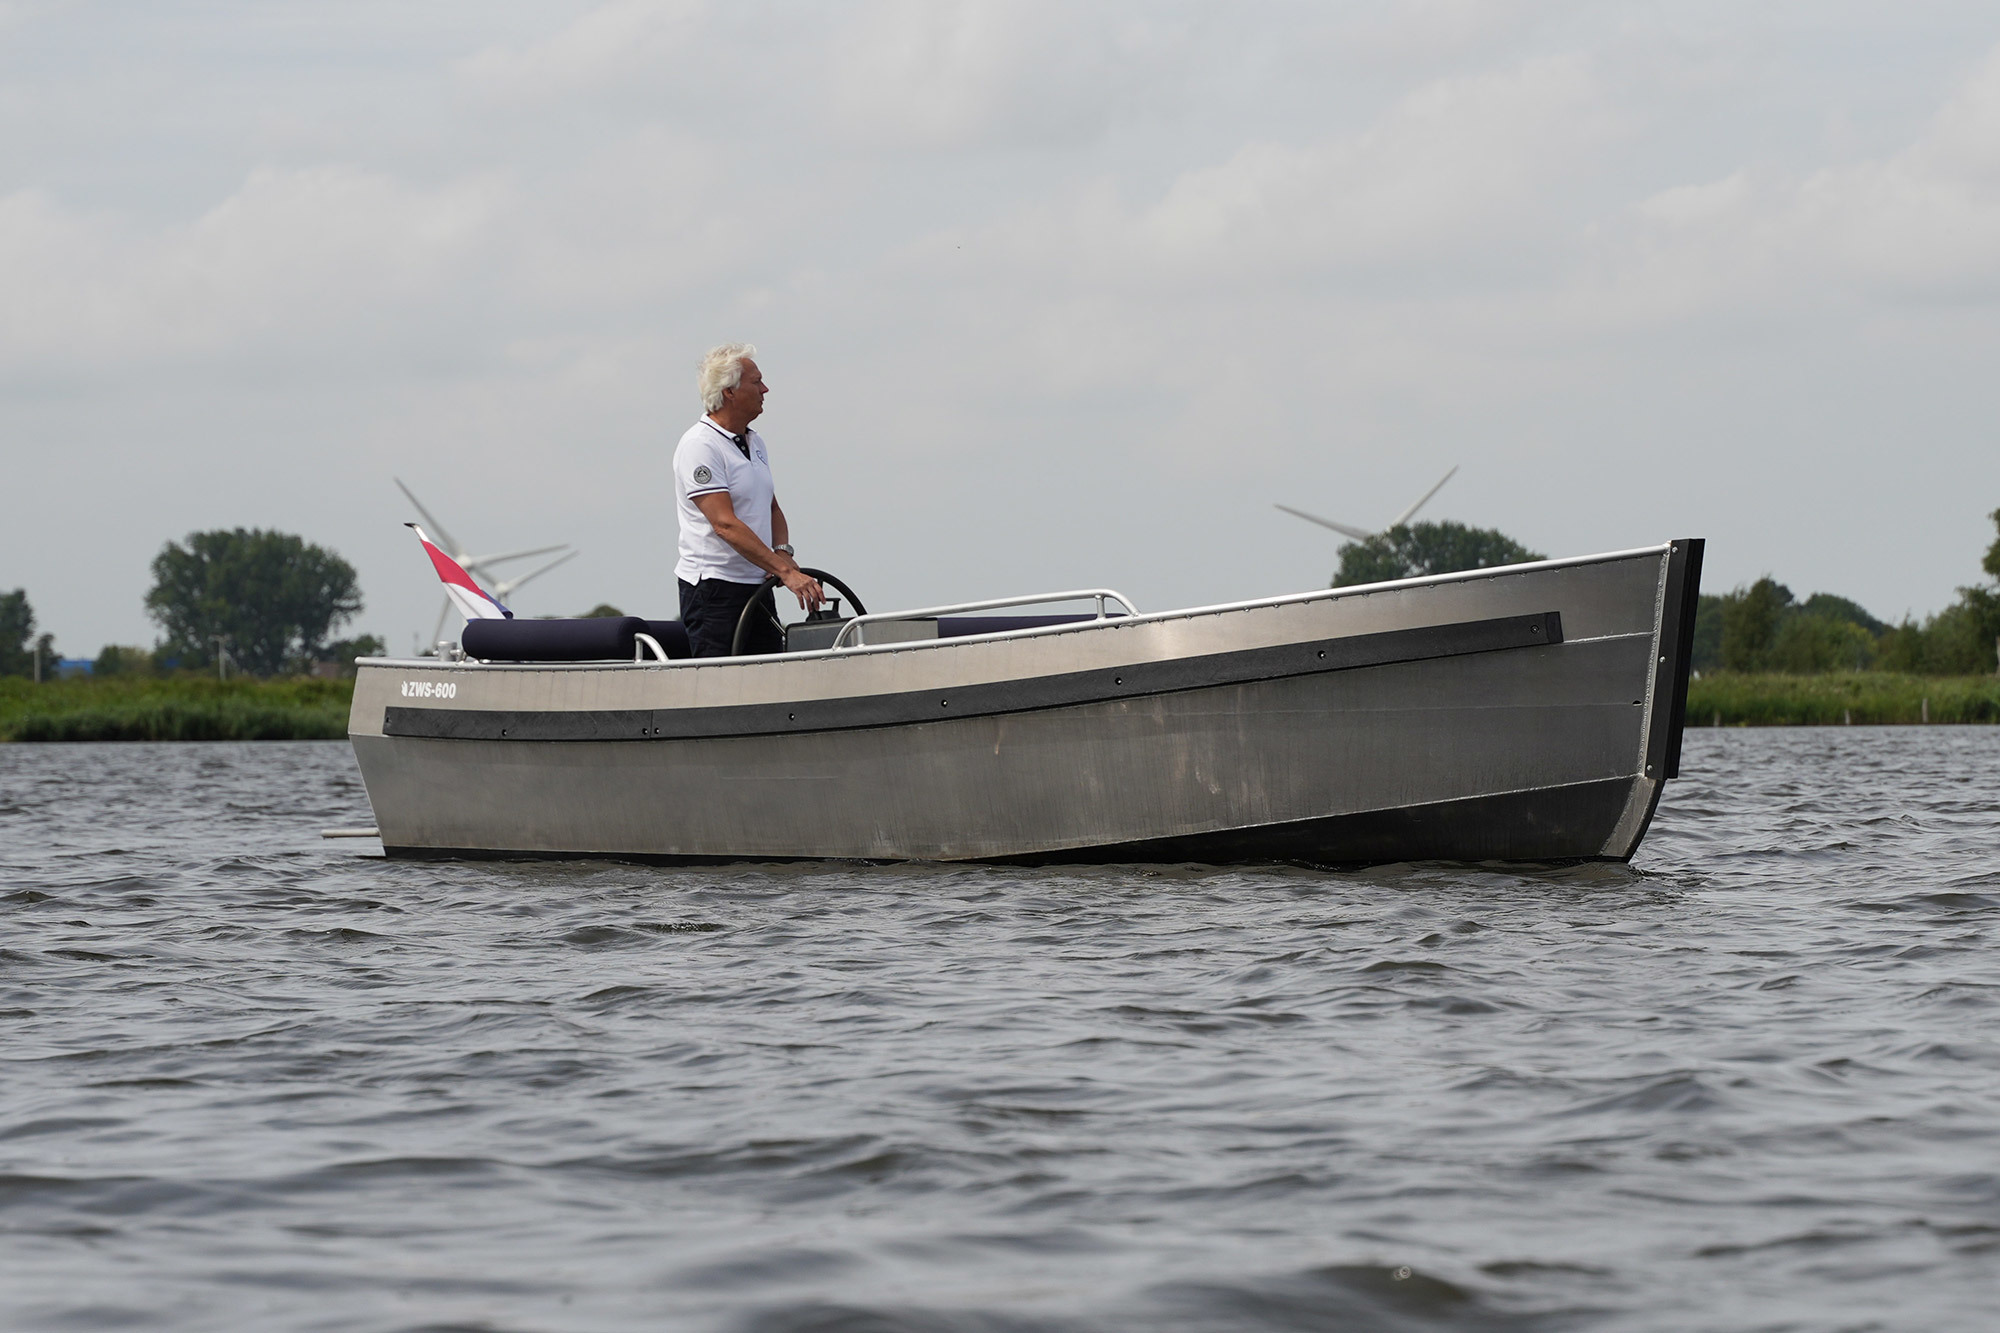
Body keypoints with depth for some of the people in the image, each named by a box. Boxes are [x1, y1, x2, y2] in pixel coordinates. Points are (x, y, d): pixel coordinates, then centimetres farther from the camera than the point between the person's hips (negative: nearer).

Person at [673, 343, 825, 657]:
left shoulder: (754, 442, 16)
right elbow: (726, 525, -21)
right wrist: (785, 572, -25)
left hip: (755, 586, 8)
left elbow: (772, 508, 21)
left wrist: (782, 552, -2)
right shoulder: (700, 445, -13)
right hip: (714, 591, -8)